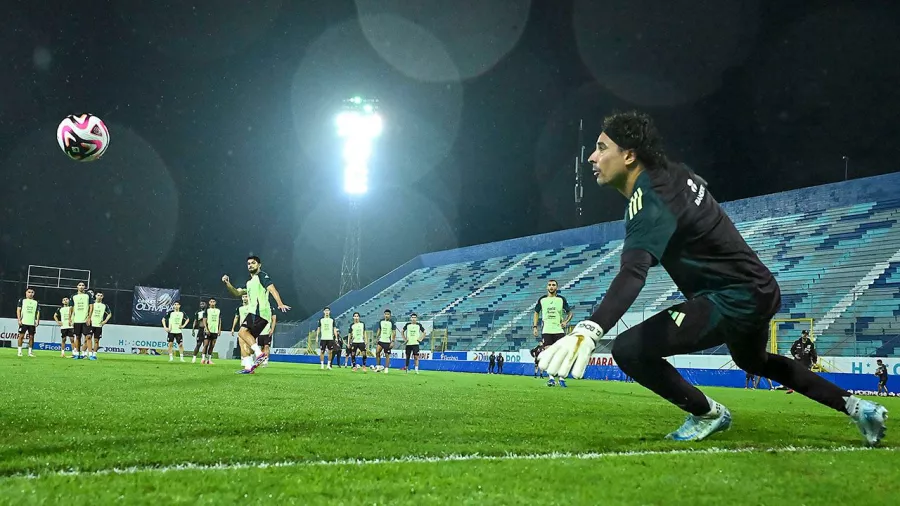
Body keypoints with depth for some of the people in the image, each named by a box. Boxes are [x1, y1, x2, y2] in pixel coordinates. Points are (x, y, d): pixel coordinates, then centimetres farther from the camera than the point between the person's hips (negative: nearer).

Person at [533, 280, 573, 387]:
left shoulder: (561, 299, 4)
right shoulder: (542, 299, 6)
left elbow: (570, 312, 12)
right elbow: (536, 313, 16)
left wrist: (566, 321, -5)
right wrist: (535, 327, 7)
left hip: (559, 330, -1)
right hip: (546, 330, 1)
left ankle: (562, 378, 5)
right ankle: (551, 378, -3)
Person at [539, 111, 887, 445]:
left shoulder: (649, 202, -23)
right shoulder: (674, 174, 3)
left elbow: (632, 275, -40)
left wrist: (589, 331, -53)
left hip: (733, 301, -10)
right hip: (761, 291, 10)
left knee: (629, 349, -17)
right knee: (754, 362, 38)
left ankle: (707, 414, 5)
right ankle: (854, 407, 43)